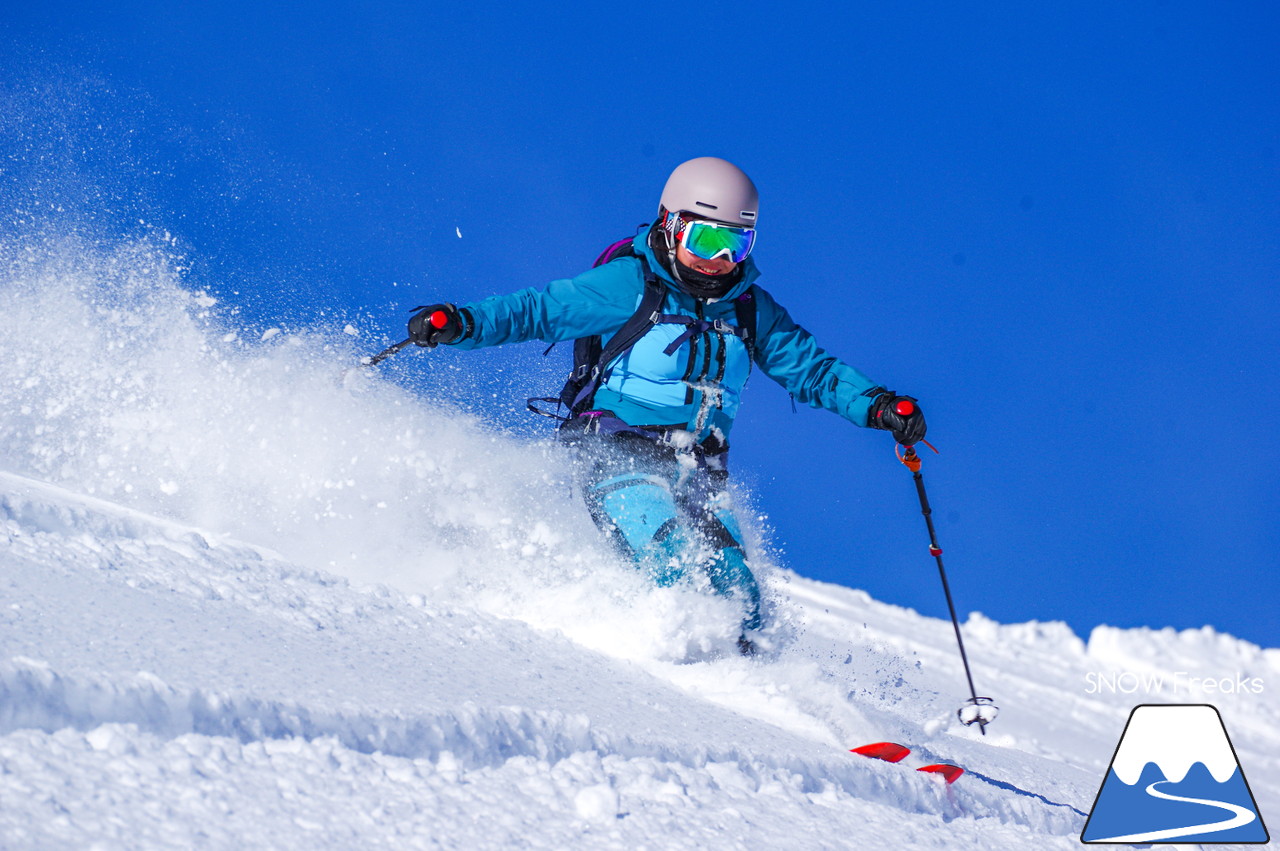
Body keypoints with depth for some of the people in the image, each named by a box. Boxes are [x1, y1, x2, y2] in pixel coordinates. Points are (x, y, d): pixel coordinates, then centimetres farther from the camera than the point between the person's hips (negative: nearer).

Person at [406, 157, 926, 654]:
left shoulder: (751, 310, 11)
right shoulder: (630, 286, -5)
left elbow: (811, 369, 14)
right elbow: (538, 310, -7)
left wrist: (877, 405, -2)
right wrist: (462, 324, -23)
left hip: (698, 470, 5)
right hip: (619, 452, -5)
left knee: (735, 591, -12)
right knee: (679, 567, -27)